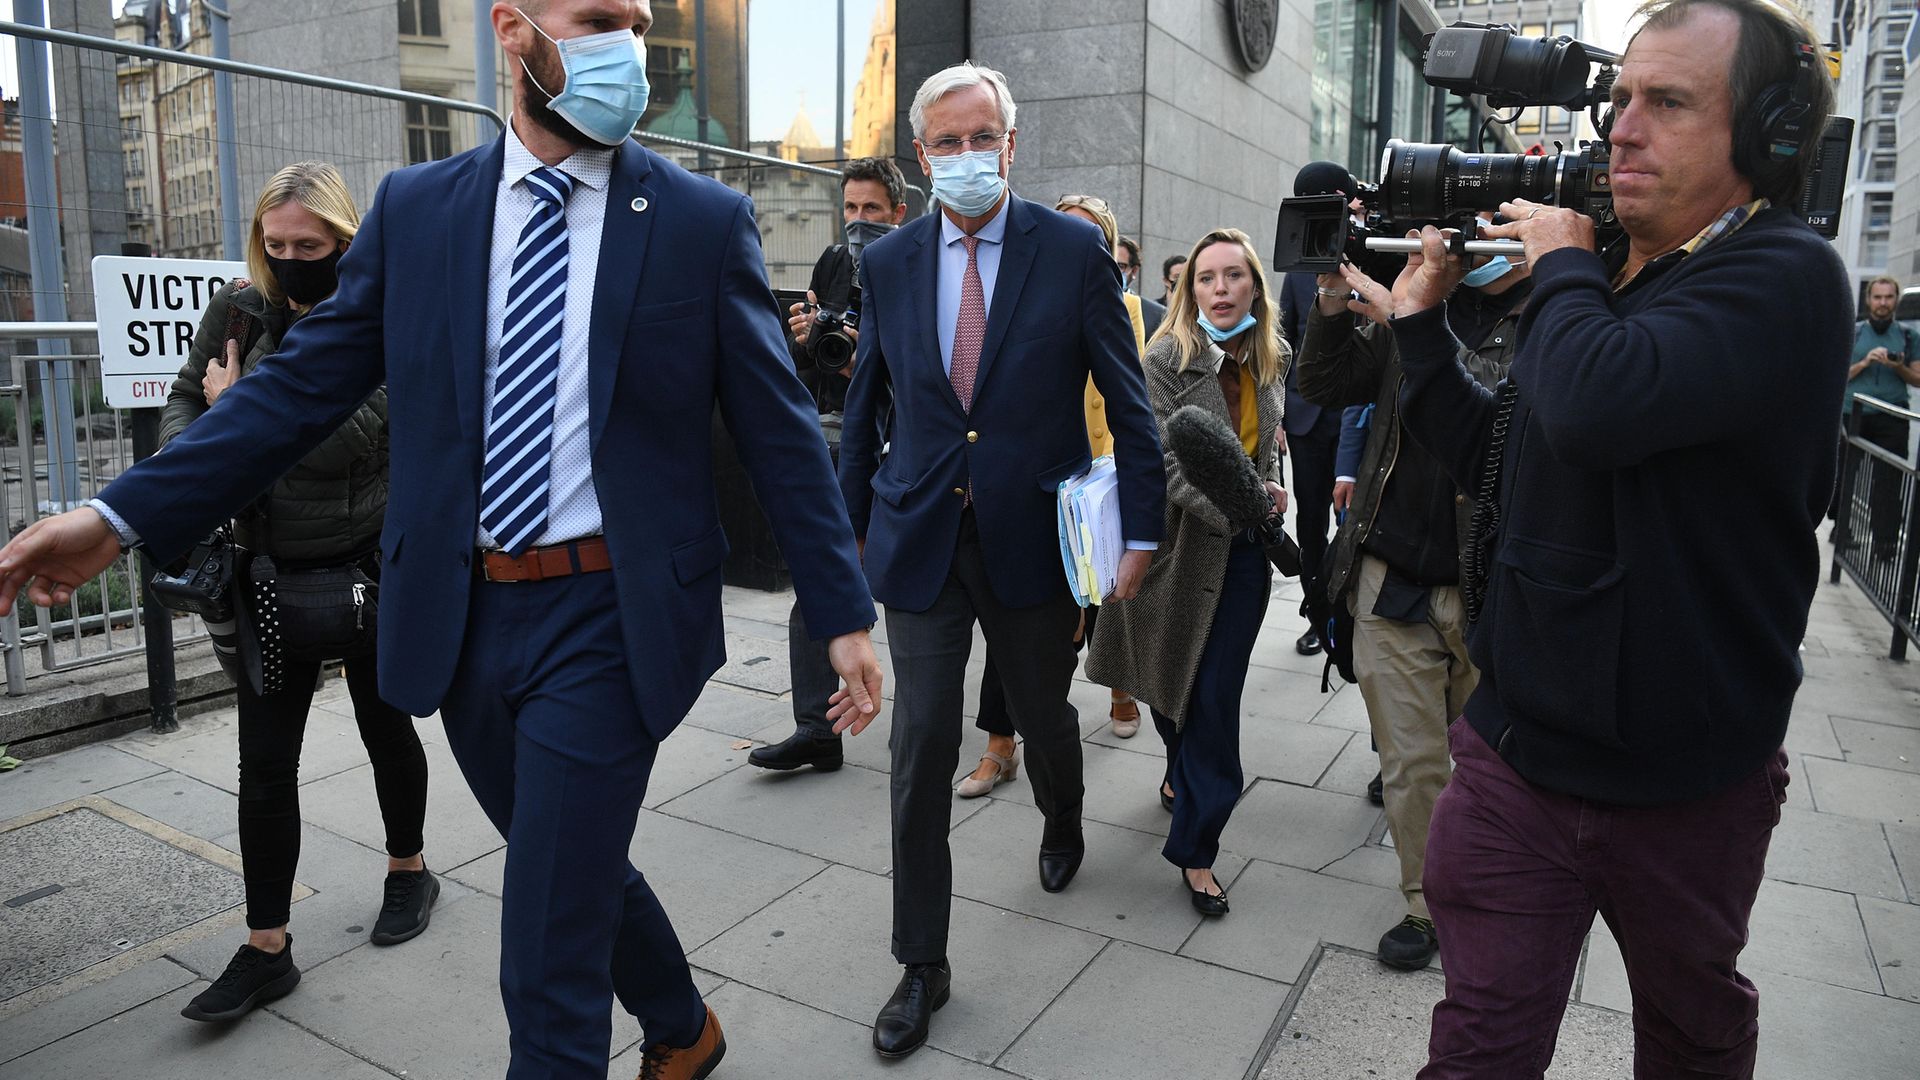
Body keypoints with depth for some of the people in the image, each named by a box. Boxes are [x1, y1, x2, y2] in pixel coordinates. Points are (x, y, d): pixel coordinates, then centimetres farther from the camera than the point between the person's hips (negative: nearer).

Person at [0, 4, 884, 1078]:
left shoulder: (705, 221, -4)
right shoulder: (415, 209, 5)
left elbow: (781, 430, -4)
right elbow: (304, 383, 7)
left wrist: (845, 615, -5)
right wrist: (121, 516, 0)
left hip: (606, 620, -4)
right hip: (461, 616, 5)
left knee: (548, 954, 0)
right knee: (572, 871, 22)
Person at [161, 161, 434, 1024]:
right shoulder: (241, 306, 1)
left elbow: (342, 438, -22)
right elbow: (183, 401, 5)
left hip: (372, 562, -3)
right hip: (270, 566, 4)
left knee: (385, 725, 13)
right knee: (264, 760, 3)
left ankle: (408, 871, 37)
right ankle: (267, 948, 14)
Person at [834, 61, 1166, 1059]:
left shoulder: (1074, 251, -4)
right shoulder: (888, 262, 4)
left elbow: (1126, 399, -2)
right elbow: (865, 403, 11)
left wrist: (1142, 530, -4)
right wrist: (851, 522, 12)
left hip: (1033, 535, -1)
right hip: (920, 538, 1)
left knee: (1043, 717, 18)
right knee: (921, 748, 1)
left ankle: (1062, 824, 55)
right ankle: (922, 966, 16)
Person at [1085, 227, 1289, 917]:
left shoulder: (1270, 362, 7)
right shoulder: (1168, 361, -10)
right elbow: (1164, 463, -17)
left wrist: (1269, 493, 9)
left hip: (1244, 553, 3)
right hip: (1177, 542, -3)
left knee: (1215, 697, 4)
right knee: (1172, 684, 10)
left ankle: (1195, 848, 18)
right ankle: (1185, 779, 40)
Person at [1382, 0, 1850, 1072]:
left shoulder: (1786, 277, -17)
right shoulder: (1603, 280, 6)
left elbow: (1595, 407, -36)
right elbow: (1492, 450, 15)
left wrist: (1563, 262, -16)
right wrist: (1423, 320, 4)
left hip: (1690, 779, -4)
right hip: (1517, 751, 5)